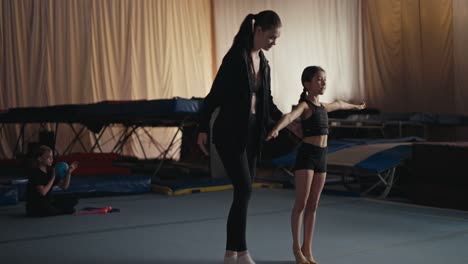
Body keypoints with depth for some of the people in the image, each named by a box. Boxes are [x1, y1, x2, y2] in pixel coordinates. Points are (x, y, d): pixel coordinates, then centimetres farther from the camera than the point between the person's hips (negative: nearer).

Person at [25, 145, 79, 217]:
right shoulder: (36, 173, -16)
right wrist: (52, 178, -21)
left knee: (73, 200, 0)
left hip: (47, 200, 8)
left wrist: (69, 173, -6)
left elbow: (64, 186, 7)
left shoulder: (50, 172, 8)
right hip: (35, 206, -8)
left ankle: (53, 209, -3)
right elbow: (43, 192, -26)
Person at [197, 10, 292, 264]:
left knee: (243, 192, 9)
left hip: (251, 133, 8)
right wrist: (202, 128, -13)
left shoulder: (263, 62, 10)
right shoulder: (236, 57, -15)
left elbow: (266, 100, 18)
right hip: (230, 133, -8)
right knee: (244, 190, -9)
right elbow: (215, 93, -14)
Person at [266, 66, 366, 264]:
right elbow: (290, 116, -31)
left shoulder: (323, 106, 16)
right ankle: (297, 247, 5)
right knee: (301, 203, -6)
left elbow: (338, 104, 39)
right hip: (306, 155, -7)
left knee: (313, 205, 7)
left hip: (321, 156, 7)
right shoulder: (304, 106, -8)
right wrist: (276, 129, -52)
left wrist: (355, 106, 60)